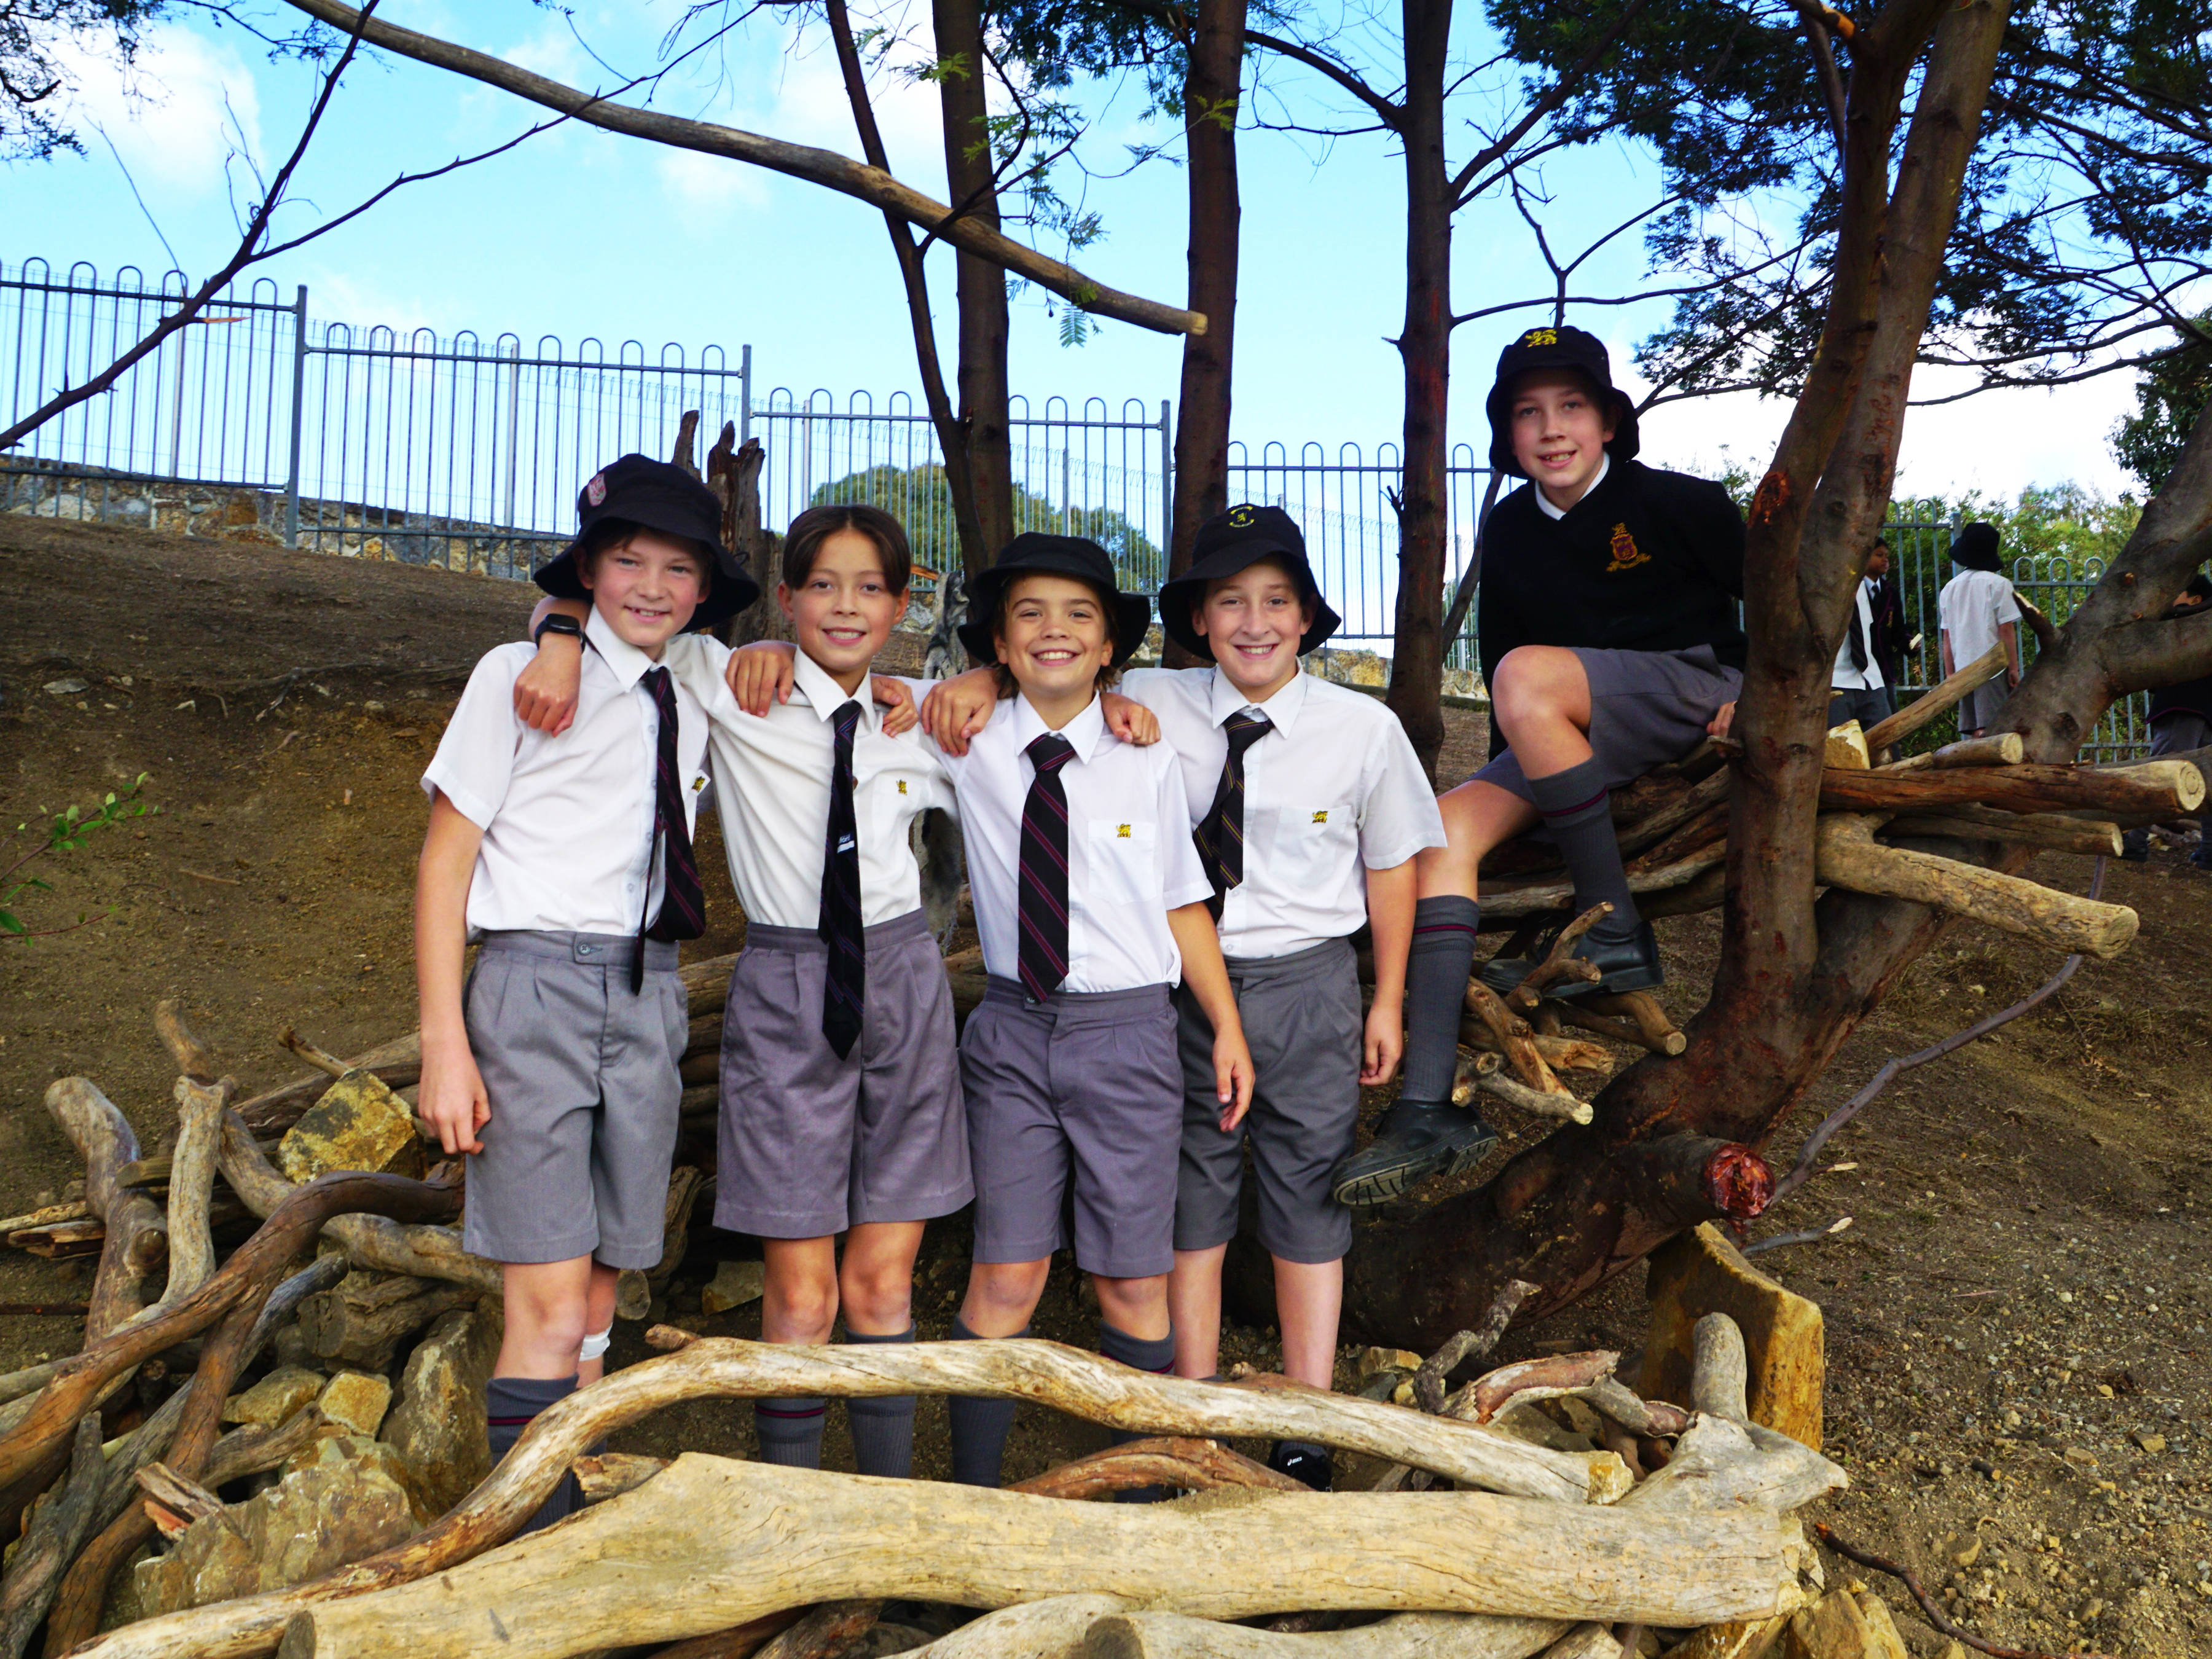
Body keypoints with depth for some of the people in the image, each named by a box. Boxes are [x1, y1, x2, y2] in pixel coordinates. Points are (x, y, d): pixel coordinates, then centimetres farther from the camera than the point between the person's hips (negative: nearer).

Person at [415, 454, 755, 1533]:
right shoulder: (520, 675, 1)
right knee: (550, 1307, -10)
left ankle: (572, 1520, 18)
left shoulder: (700, 702, 13)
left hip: (649, 997, 4)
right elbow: (444, 859, -1)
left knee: (601, 1294, 7)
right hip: (537, 987, -4)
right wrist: (444, 1042, -8)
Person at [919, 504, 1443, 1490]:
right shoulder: (1154, 707, -6)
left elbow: (1391, 866, 4)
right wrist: (979, 682, -21)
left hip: (1305, 982, -1)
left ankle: (1306, 1439, 21)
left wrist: (1387, 1002, 7)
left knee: (1306, 1197, 8)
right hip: (1182, 978, 1)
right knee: (1191, 1195, 10)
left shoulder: (1364, 730, -5)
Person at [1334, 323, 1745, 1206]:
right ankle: (1428, 1109, -25)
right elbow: (1496, 645, 16)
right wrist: (1519, 778, 14)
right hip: (1581, 737, 6)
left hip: (1698, 690, -6)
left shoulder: (1674, 501, -6)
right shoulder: (1509, 531, 8)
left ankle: (1613, 934, -25)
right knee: (1444, 825, -18)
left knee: (1527, 674, -32)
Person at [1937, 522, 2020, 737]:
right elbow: (2006, 629, -8)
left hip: (1963, 668, 5)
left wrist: (1950, 673, 16)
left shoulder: (1950, 588, 10)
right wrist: (2014, 668, -3)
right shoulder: (1997, 584, -5)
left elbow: (1946, 636, 12)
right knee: (1990, 729, -9)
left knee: (1976, 729, 7)